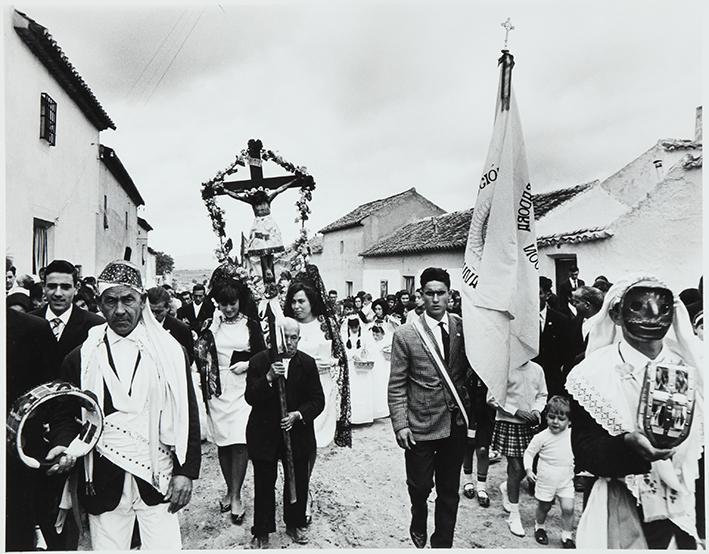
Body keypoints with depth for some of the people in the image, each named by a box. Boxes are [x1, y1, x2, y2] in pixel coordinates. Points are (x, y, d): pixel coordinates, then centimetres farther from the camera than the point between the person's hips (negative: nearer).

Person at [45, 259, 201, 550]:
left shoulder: (170, 352, -1)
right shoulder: (81, 358, 2)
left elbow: (188, 416, 1)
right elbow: (65, 416, 9)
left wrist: (186, 471, -4)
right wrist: (64, 445, -12)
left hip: (159, 480, -1)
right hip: (103, 482, 1)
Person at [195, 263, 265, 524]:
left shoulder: (251, 324, 1)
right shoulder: (210, 325, 3)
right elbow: (200, 355, 5)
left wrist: (248, 365, -12)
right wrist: (200, 346, -15)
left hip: (243, 388, -2)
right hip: (217, 389, 2)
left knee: (239, 442, -6)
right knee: (222, 442, 9)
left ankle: (236, 496, 5)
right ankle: (230, 490, 26)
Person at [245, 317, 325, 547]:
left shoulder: (308, 363, -3)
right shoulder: (259, 361, -7)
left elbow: (318, 399, -3)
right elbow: (250, 398, -13)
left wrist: (298, 414, -19)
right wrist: (268, 378, -28)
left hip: (297, 434, 2)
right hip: (264, 435, -2)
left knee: (298, 483, 13)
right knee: (264, 485, 8)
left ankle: (295, 524, 37)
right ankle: (262, 532, 28)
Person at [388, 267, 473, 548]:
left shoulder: (463, 327, -2)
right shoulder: (405, 335, -9)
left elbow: (473, 366, 7)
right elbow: (397, 386, -6)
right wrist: (400, 424, -11)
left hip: (456, 422, 2)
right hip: (421, 425, -2)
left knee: (449, 489, 14)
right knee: (420, 486, 12)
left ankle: (443, 542, 36)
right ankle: (418, 525, 44)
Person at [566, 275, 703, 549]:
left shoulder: (690, 369, -1)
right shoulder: (595, 373, -14)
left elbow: (699, 442, 7)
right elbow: (584, 453, -15)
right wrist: (629, 445, -32)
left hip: (689, 509, 4)